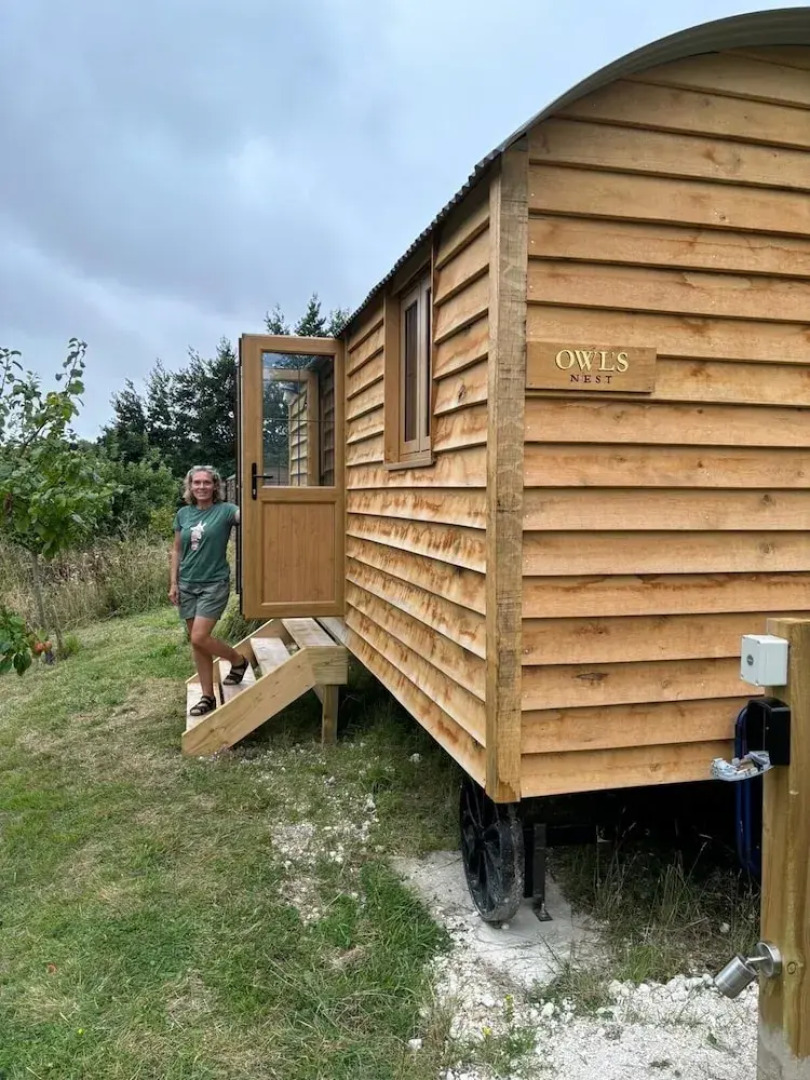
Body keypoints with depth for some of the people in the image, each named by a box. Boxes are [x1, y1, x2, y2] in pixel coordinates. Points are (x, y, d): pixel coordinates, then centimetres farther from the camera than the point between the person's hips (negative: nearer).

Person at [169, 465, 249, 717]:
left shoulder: (224, 510, -8)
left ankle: (238, 660, 16)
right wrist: (173, 583, 6)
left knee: (199, 638, -13)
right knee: (195, 642, 8)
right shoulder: (183, 514, 5)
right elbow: (177, 550, 11)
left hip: (215, 583, -5)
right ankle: (207, 696, 18)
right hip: (188, 584, 5)